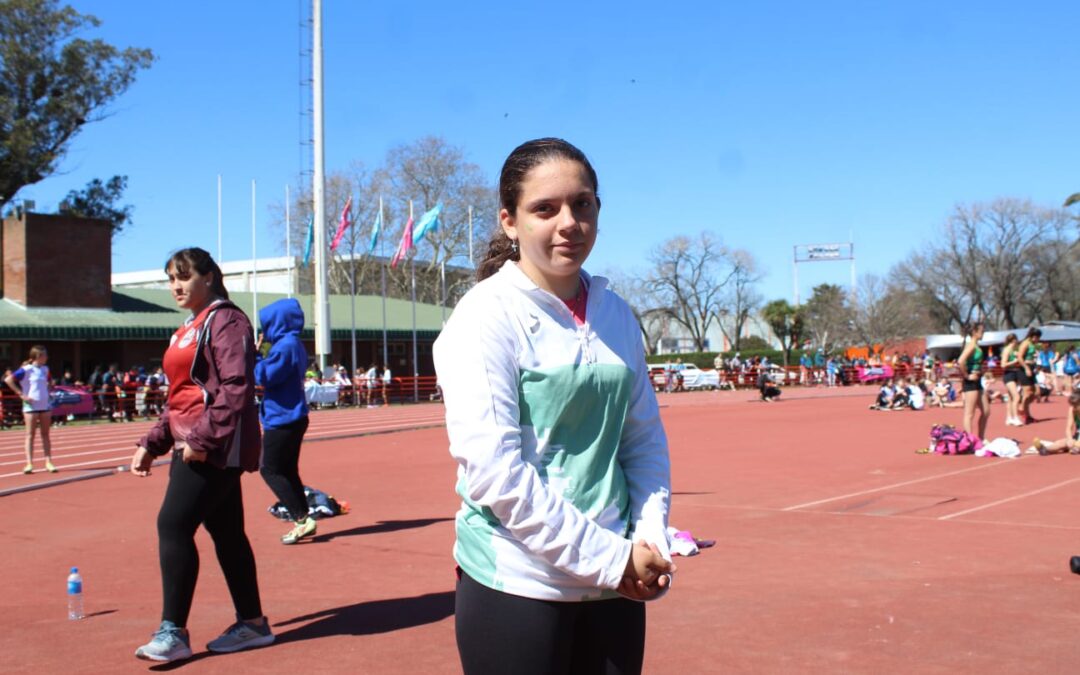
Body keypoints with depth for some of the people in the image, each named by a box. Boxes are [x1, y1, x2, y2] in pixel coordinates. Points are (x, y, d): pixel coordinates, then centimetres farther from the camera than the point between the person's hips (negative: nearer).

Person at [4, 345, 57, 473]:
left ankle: (48, 462, 9)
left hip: (45, 405, 6)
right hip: (31, 406, -6)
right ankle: (29, 463, -1)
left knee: (45, 434, 7)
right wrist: (21, 394, -17)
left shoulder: (45, 369, 9)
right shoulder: (26, 370, -10)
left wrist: (47, 392, 10)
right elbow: (8, 380, -17)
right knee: (30, 434, -3)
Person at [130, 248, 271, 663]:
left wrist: (203, 438, -23)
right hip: (192, 446, 9)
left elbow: (236, 387, -19)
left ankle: (173, 632, -6)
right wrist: (153, 443, 15)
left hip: (217, 447, -9)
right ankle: (252, 624, 19)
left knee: (173, 526, -12)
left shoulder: (225, 321, -9)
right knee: (226, 532, 11)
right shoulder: (185, 332, 20)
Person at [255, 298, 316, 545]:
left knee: (270, 470, -4)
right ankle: (302, 522, 14)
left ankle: (302, 518, -7)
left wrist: (254, 354, -8)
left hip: (282, 420, -10)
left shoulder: (284, 346, -17)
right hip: (293, 418, 10)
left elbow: (263, 377, -19)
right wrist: (258, 354, 10)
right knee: (288, 471, 13)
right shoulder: (295, 345, 14)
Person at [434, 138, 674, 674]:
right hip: (515, 586, -5)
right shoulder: (486, 317, -11)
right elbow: (493, 469, -18)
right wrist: (607, 557, -15)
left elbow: (645, 440, 11)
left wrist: (651, 539, -3)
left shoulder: (616, 315, 6)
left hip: (616, 586, 5)